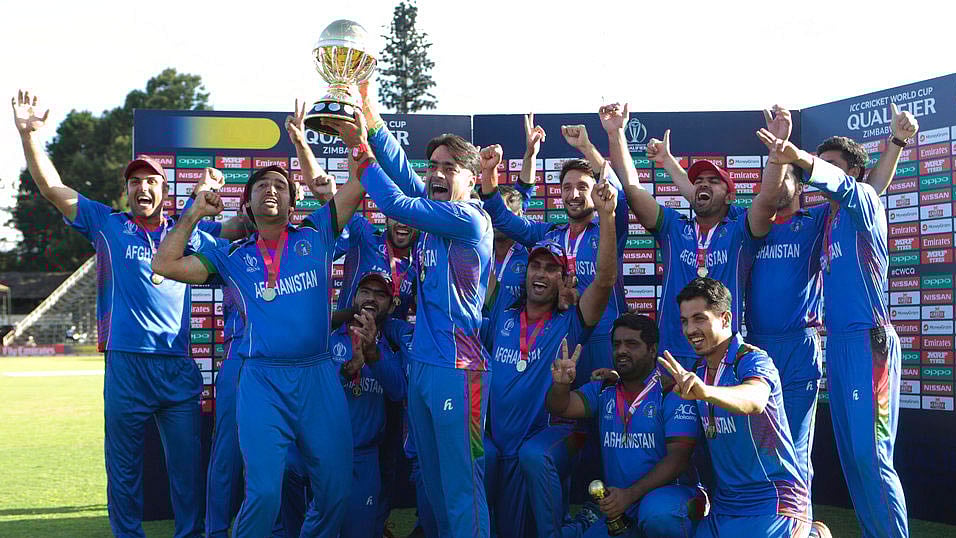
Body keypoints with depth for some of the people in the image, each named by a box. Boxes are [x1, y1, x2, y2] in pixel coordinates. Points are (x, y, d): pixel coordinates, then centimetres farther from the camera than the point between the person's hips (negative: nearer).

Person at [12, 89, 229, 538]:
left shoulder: (188, 233, 14)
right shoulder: (107, 226, 10)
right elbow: (52, 187, 8)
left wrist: (210, 194, 3)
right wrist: (28, 133, -1)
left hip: (179, 366, 1)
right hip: (126, 364, -1)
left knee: (188, 466, 4)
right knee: (123, 467, 6)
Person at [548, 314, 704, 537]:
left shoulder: (672, 392, -6)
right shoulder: (603, 390, 12)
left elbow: (678, 457, -13)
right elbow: (560, 407, -1)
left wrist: (630, 494, -23)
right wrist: (560, 384, -26)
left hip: (670, 491, -5)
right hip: (618, 506, 5)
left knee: (657, 513, -38)